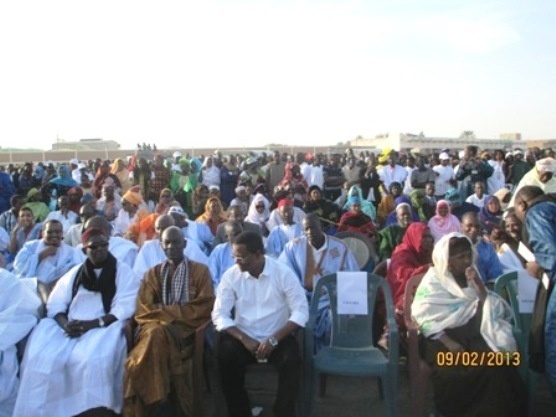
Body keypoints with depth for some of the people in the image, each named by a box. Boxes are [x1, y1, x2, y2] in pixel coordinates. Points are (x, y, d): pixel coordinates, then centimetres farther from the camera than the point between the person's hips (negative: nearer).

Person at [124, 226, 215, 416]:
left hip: (187, 328, -2)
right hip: (157, 327, 2)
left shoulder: (200, 270, 10)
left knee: (158, 336, -32)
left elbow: (204, 308, -1)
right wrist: (171, 313, -11)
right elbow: (143, 310, 7)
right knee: (156, 333, -33)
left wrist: (163, 310, -7)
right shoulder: (152, 273, 19)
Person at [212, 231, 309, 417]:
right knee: (225, 356, -27)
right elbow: (219, 314, -6)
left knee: (292, 360, -29)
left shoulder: (283, 273, -8)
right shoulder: (231, 275, -3)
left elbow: (301, 311, -11)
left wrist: (274, 339, -22)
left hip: (277, 338, -1)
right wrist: (245, 339, -19)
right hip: (243, 338, 2)